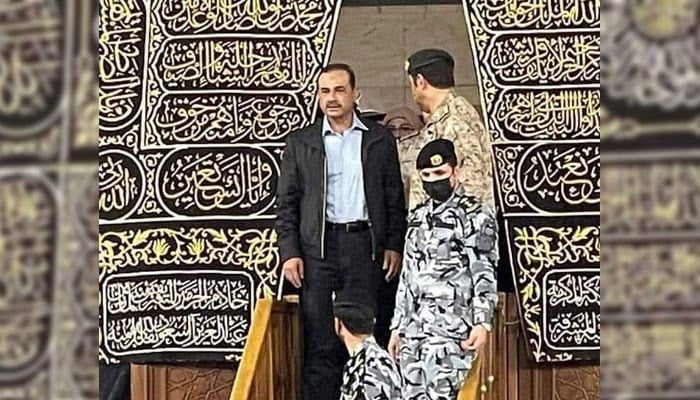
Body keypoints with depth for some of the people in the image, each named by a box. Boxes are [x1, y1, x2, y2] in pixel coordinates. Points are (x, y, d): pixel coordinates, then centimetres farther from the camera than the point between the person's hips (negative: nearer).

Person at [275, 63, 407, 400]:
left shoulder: (380, 139, 10)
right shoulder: (300, 142, 9)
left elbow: (395, 197, 11)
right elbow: (286, 203, 7)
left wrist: (394, 245, 3)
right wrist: (289, 252, -2)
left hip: (364, 244, 1)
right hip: (317, 246, 0)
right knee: (320, 340, -2)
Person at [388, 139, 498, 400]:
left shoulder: (475, 215, -3)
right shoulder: (417, 217, 17)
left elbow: (484, 274, -9)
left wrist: (482, 322, -19)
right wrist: (397, 326, 17)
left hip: (450, 329, -7)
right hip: (413, 328, 7)